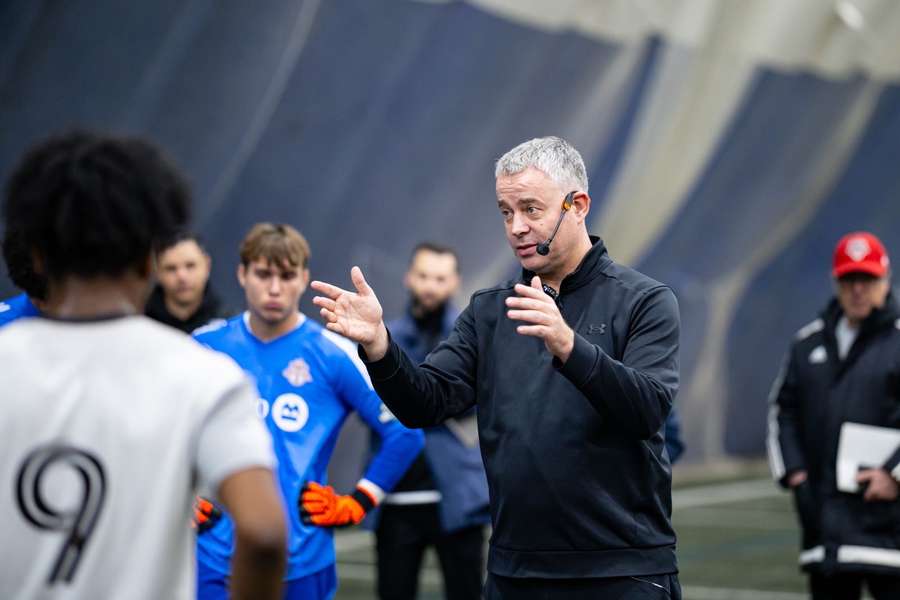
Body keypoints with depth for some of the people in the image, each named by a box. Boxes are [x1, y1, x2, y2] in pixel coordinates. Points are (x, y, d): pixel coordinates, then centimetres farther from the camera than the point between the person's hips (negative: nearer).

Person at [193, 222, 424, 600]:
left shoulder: (333, 356, -4)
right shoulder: (204, 348, 3)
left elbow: (404, 434, 0)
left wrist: (356, 505, -1)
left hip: (302, 566, -1)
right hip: (215, 560, 1)